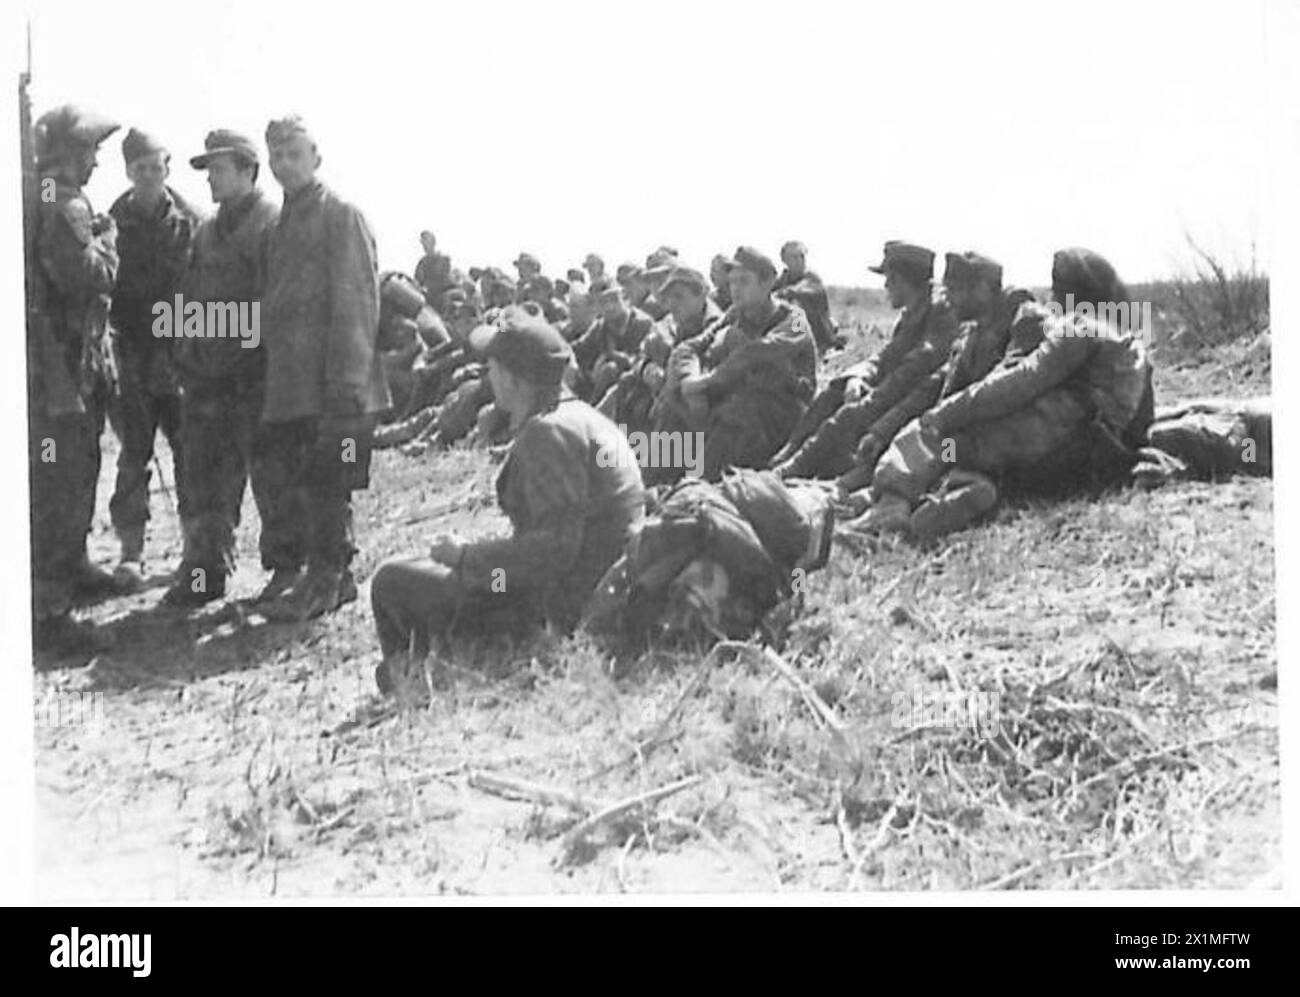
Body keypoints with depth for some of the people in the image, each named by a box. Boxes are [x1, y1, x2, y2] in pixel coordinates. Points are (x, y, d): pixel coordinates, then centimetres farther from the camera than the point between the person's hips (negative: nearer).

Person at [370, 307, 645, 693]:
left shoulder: (548, 433, -20)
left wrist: (467, 555, -15)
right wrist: (473, 551, 10)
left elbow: (554, 548, -27)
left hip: (565, 605, -11)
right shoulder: (576, 416, 13)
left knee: (393, 581, -6)